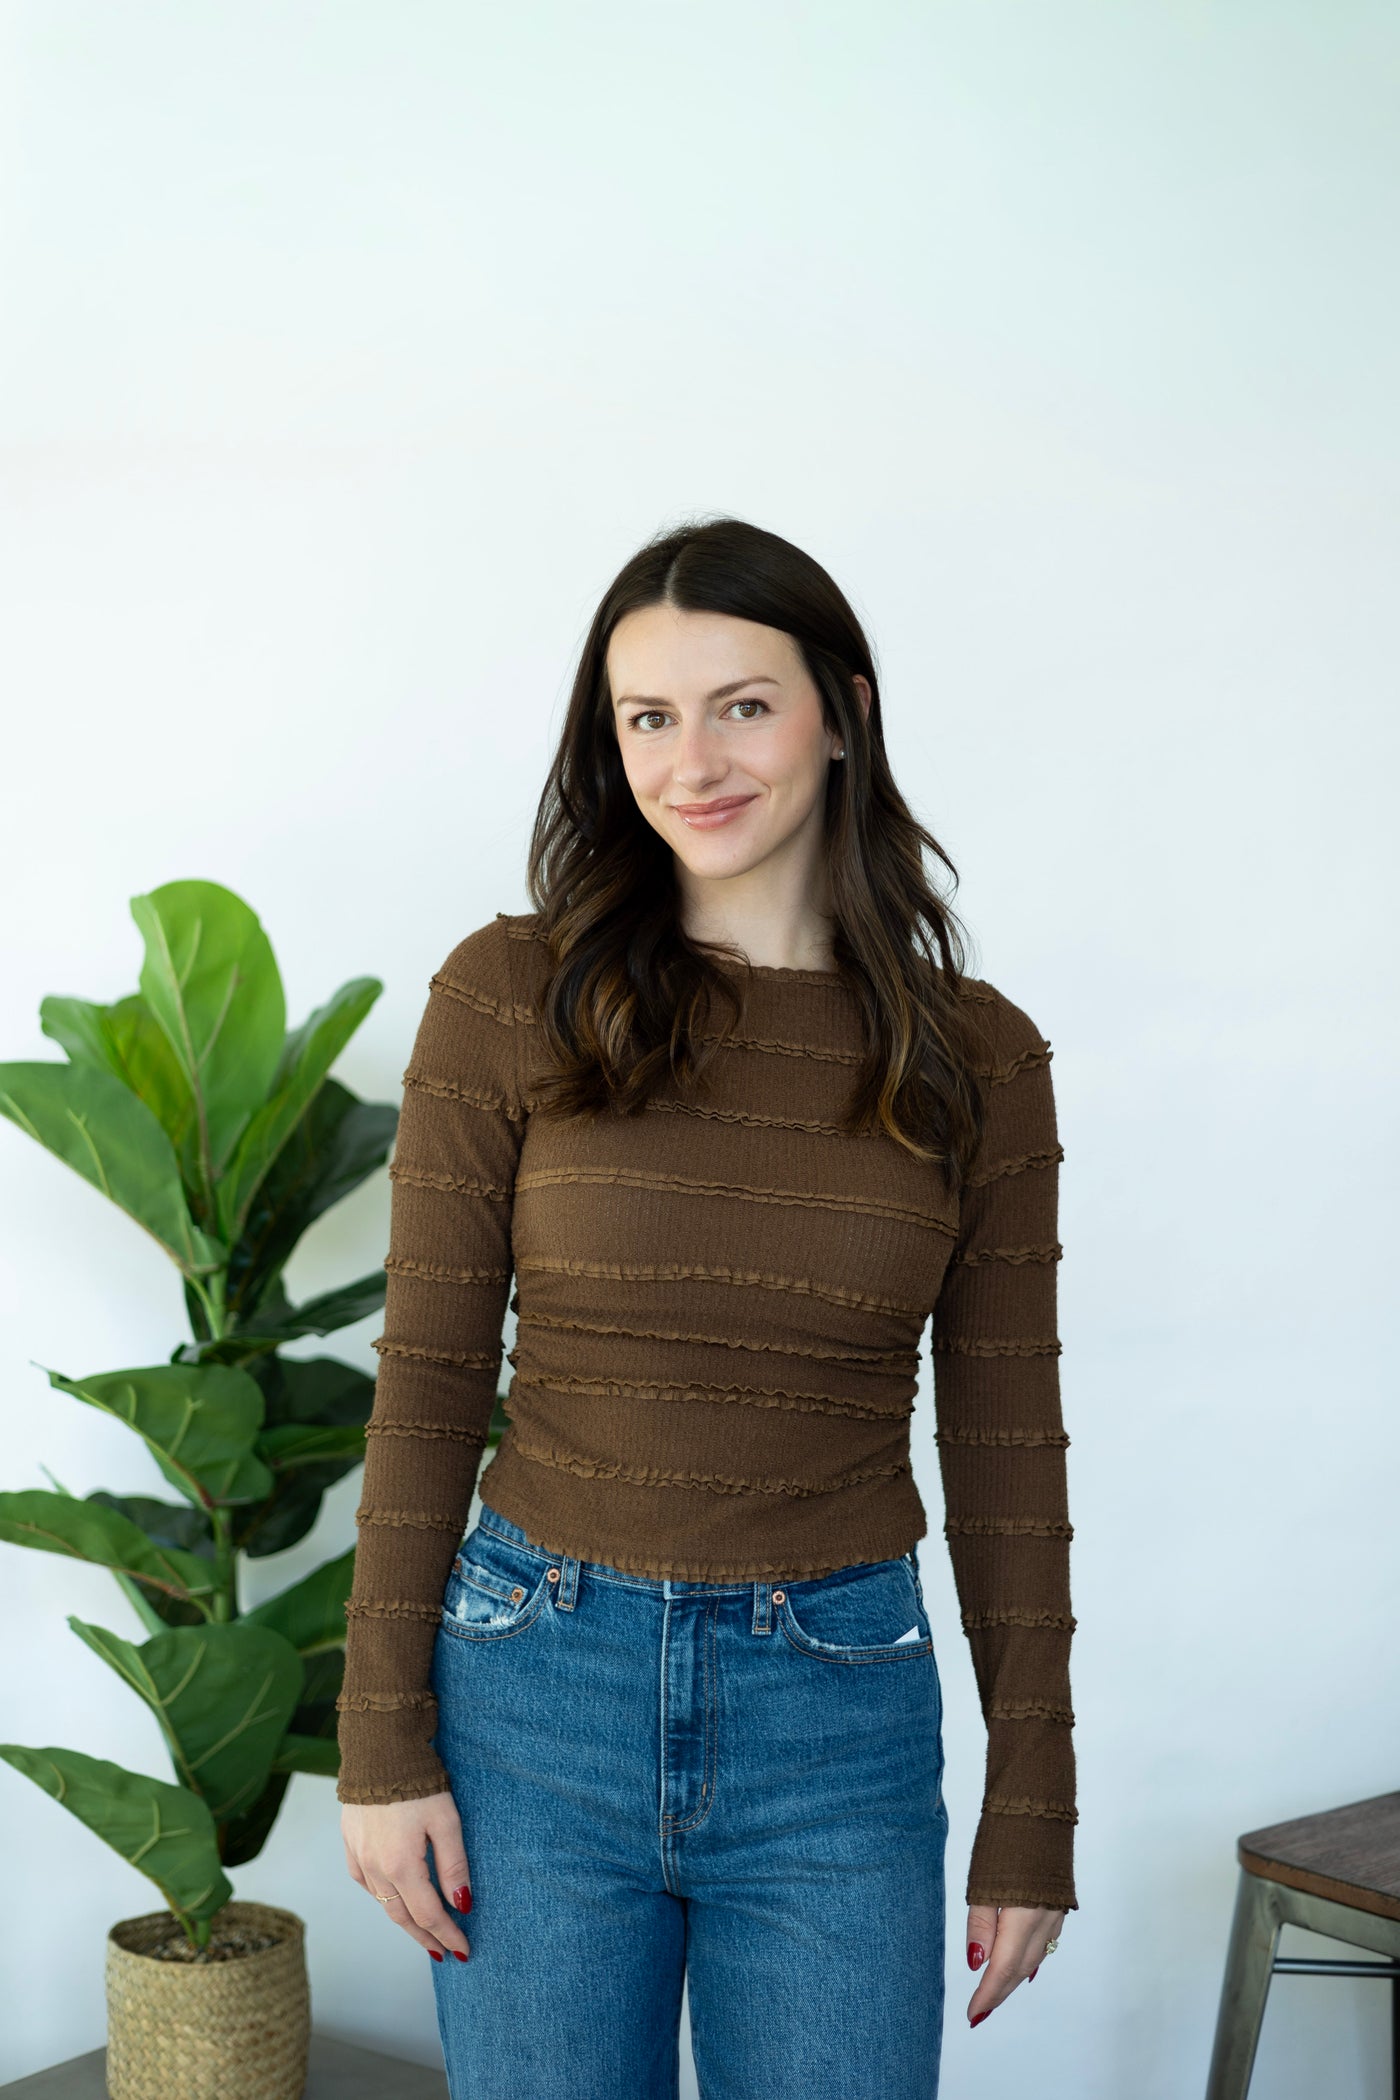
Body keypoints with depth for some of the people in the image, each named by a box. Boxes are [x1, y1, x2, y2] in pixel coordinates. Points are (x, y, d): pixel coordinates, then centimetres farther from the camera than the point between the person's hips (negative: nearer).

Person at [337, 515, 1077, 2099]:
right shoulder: (510, 998, -5)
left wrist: (1032, 1821, 4)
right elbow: (427, 1379, -2)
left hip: (842, 1723, 1)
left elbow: (1007, 1452, 3)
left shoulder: (976, 1058, -1)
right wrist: (383, 1744, -4)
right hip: (538, 1688, 0)